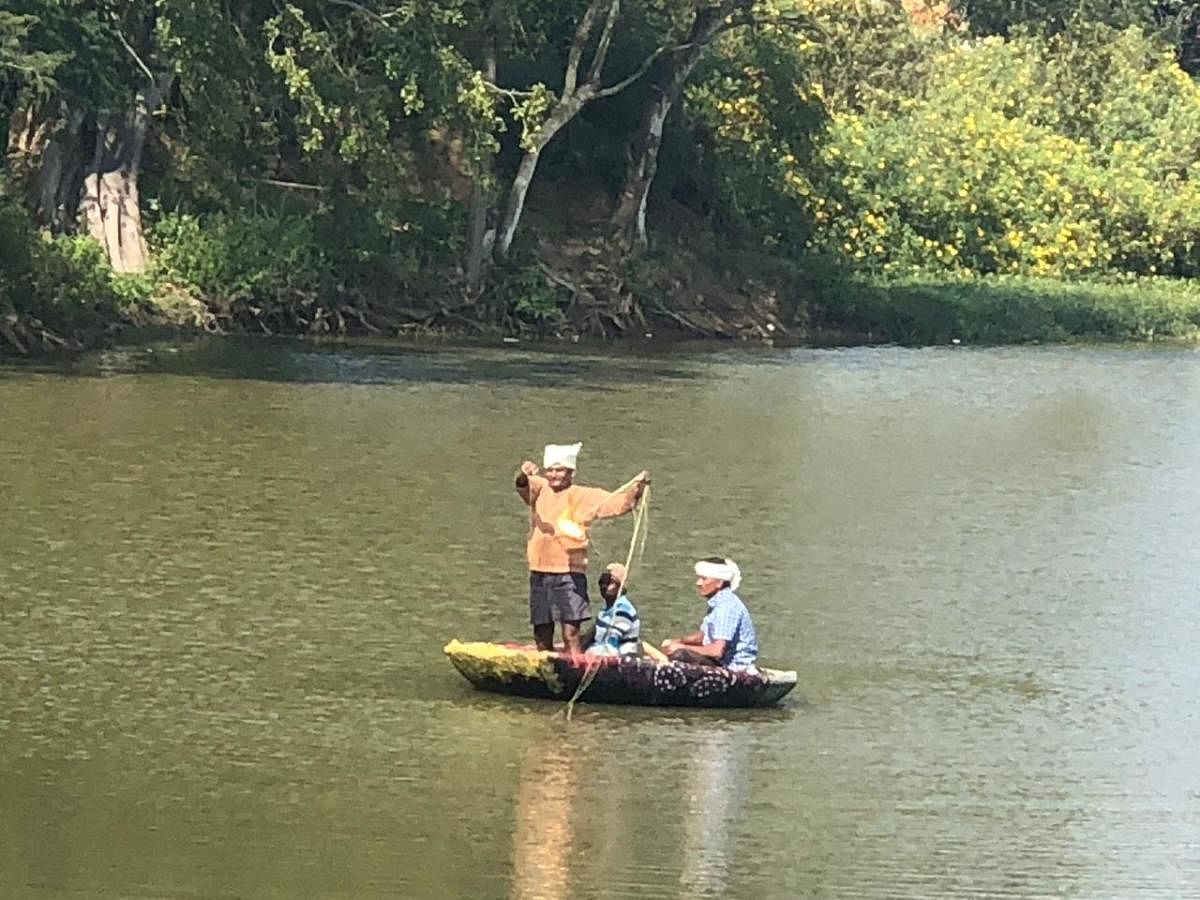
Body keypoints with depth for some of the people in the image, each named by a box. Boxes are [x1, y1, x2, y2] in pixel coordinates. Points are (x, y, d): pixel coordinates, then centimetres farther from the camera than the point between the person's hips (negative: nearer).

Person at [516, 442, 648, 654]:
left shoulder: (583, 496, 1)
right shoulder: (540, 489, 9)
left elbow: (615, 503, -6)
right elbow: (523, 487, -10)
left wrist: (636, 488, -25)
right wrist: (524, 474, -34)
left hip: (569, 573, -4)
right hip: (539, 573, 4)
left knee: (571, 633, -10)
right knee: (542, 635, 10)